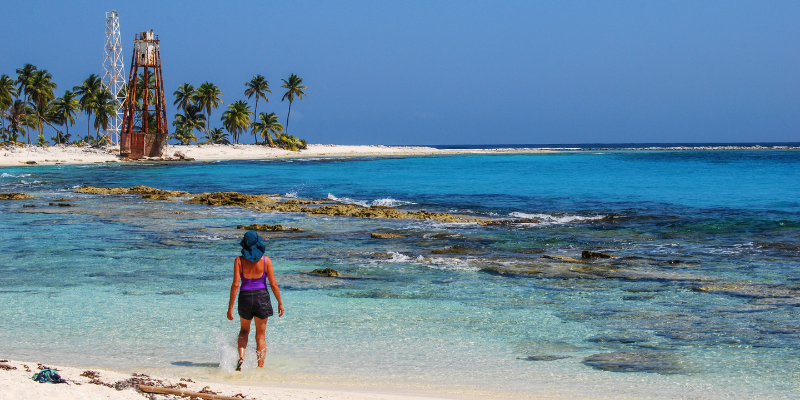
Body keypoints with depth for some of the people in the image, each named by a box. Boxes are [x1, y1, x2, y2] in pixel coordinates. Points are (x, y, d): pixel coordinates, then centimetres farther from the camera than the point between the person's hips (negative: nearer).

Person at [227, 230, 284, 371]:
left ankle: (241, 357, 0)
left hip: (245, 297, 1)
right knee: (261, 335, 12)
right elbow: (273, 284, -5)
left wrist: (230, 307, -4)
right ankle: (260, 367, 10)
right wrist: (280, 302, 6)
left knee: (244, 330, 24)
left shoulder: (239, 260, -5)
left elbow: (235, 284, -9)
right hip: (262, 296, 0)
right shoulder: (265, 260, -5)